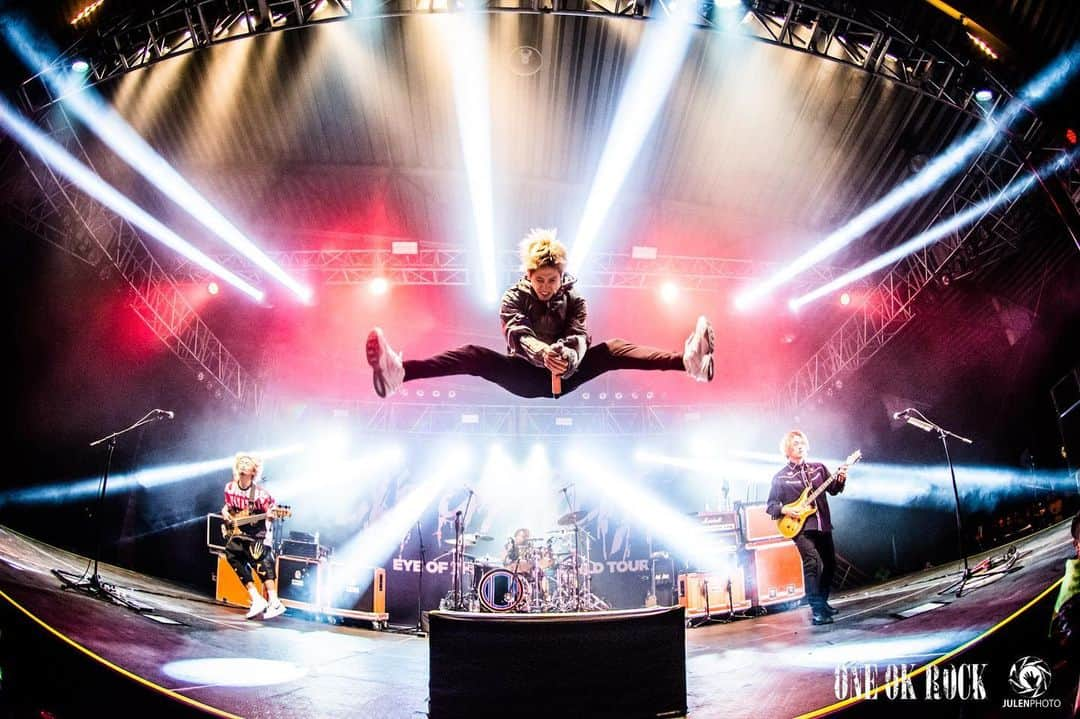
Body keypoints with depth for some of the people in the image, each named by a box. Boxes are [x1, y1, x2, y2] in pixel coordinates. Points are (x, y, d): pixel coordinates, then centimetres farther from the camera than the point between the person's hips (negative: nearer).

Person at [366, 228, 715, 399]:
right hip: (525, 377, -1)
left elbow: (579, 337, -20)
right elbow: (518, 335, -26)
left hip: (565, 376, 2)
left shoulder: (574, 299, -1)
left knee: (613, 349, -21)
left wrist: (567, 359, -47)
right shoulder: (513, 298, -5)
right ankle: (399, 371, -51)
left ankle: (688, 361, -41)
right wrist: (542, 354, -50)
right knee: (475, 355, -27)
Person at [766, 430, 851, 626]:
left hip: (823, 526, 6)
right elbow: (770, 506, 3)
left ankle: (822, 603, 30)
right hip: (800, 528, -5)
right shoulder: (780, 477, 0)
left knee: (830, 564, 11)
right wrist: (784, 510, -16)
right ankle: (817, 610, -22)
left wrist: (840, 480, -9)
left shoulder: (818, 468, 11)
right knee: (812, 562, -23)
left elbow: (833, 490, 11)